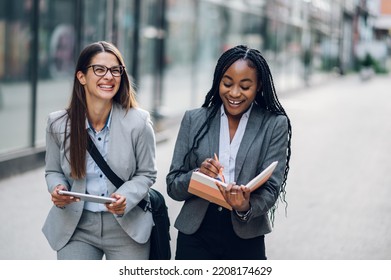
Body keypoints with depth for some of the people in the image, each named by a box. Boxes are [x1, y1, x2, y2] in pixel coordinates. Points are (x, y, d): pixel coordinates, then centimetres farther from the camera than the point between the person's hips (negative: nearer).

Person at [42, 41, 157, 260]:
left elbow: (147, 174, 0)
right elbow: (54, 171, 9)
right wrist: (58, 189, -14)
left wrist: (126, 197, -20)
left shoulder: (138, 121, -10)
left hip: (127, 227, -1)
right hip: (76, 227, 1)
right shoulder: (58, 124, -5)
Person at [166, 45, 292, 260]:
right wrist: (198, 175, -18)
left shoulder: (275, 125, -2)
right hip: (195, 237, 1)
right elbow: (173, 186, 2)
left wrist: (246, 207, -27)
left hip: (246, 241, -1)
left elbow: (270, 189, -7)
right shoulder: (194, 120, 2)